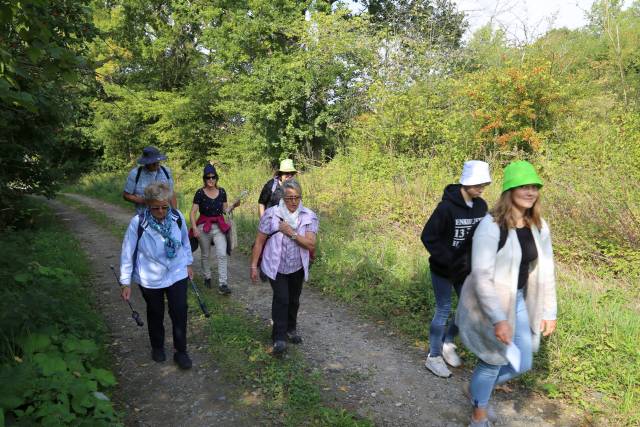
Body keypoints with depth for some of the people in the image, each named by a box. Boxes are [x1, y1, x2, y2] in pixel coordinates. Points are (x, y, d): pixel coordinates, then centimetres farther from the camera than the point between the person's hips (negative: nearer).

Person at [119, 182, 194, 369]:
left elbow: (185, 241, 4)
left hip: (177, 275, 1)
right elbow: (127, 253, -10)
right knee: (155, 314, 18)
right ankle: (157, 347, 43)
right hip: (150, 279, -1)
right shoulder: (137, 223, -20)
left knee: (179, 313, 2)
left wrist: (188, 264, 14)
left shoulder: (177, 217, -14)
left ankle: (181, 351, 22)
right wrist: (126, 283, -6)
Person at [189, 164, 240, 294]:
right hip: (203, 227, -1)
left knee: (222, 255, -9)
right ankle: (207, 277, 35)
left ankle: (222, 284, -7)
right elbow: (193, 212, -8)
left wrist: (234, 205, -8)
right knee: (205, 255, 13)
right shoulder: (200, 193, -7)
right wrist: (194, 227, -20)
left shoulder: (222, 192, 2)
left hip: (219, 227, 2)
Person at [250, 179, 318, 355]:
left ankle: (291, 329, 39)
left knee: (293, 300, 17)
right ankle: (279, 337, -1)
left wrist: (291, 233, -26)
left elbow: (311, 245, -17)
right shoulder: (271, 214, -14)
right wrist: (253, 265, -8)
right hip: (276, 267, -3)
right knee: (281, 299, -14)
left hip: (297, 268, 3)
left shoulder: (309, 217, -11)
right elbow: (259, 242, -8)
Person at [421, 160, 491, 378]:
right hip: (442, 270, -6)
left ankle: (447, 343, 36)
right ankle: (433, 356, 20)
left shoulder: (481, 206, -3)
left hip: (465, 270, 6)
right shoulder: (447, 206, -21)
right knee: (443, 310, 3)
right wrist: (448, 261, -22)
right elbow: (428, 237, -19)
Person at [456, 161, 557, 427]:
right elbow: (481, 276, -27)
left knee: (521, 364, 15)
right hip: (488, 304, -7)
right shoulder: (491, 226, -24)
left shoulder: (539, 227, -2)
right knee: (493, 361, 10)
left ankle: (476, 389, 43)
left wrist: (549, 312, 8)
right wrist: (498, 319, -29)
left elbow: (545, 272, 6)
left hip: (519, 302, 7)